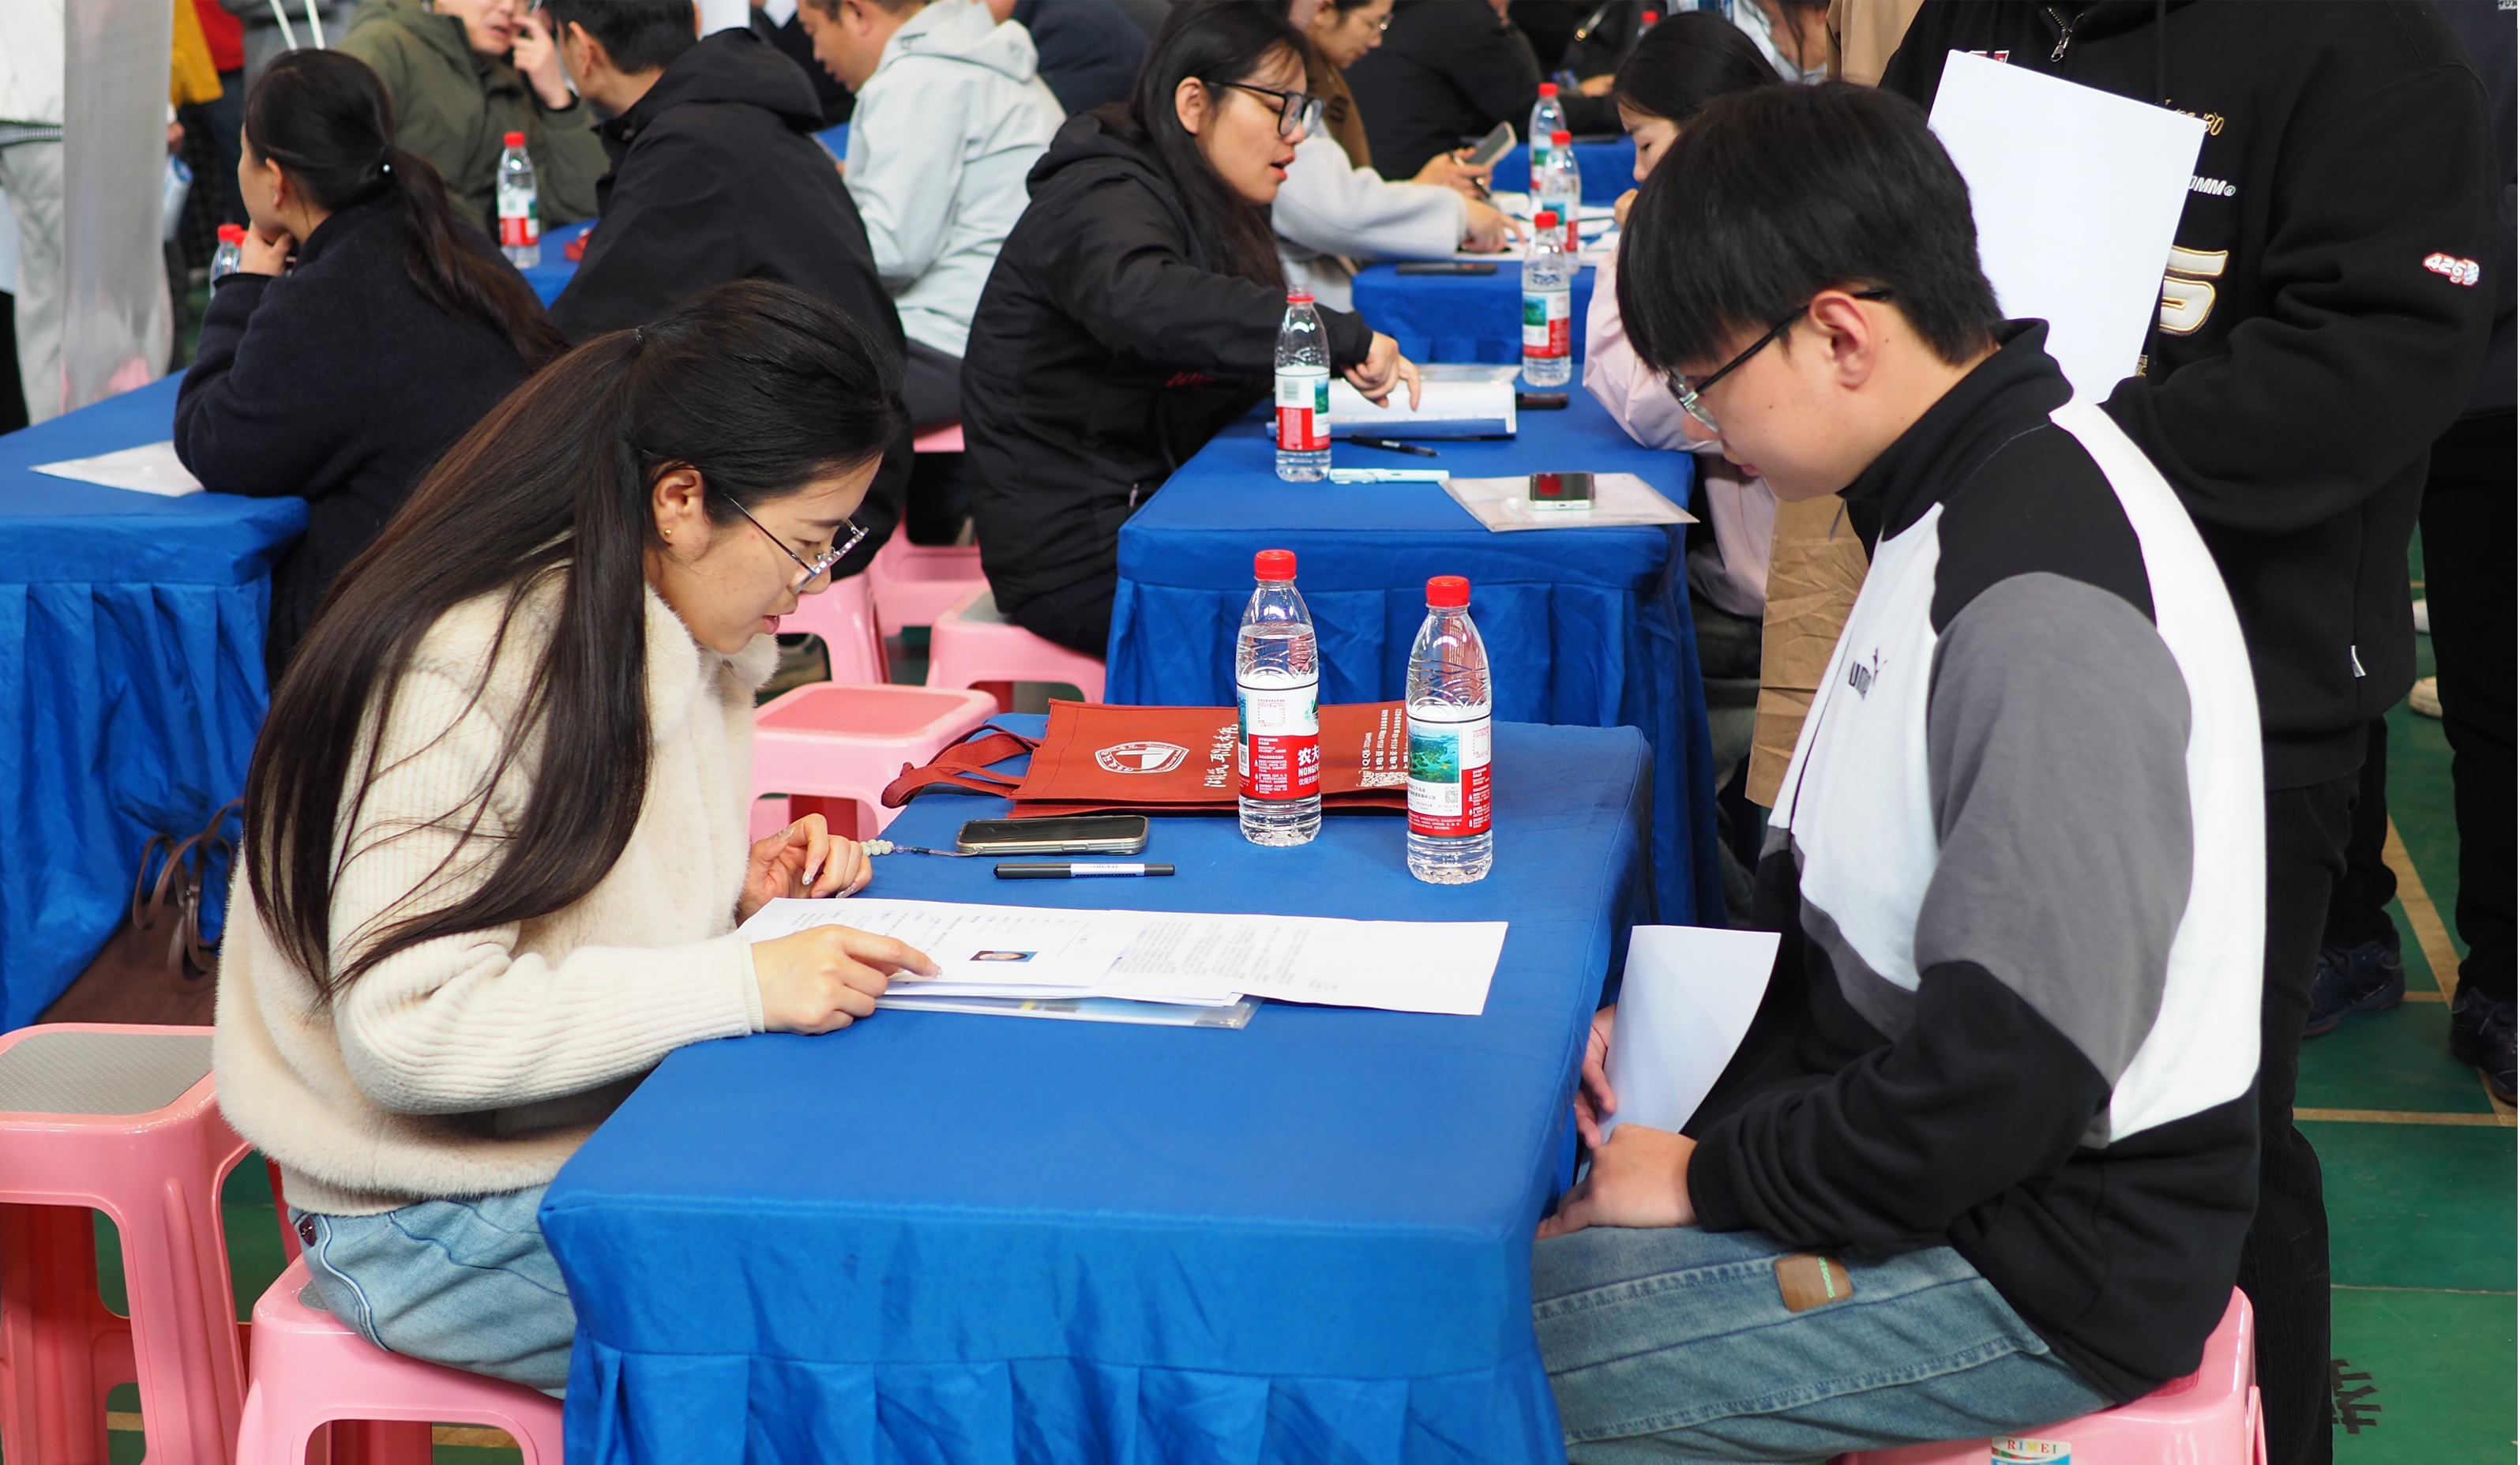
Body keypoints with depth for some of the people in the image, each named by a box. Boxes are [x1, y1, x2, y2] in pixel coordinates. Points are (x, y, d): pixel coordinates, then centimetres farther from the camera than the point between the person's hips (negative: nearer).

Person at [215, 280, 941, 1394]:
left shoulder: (675, 632, 3)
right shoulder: (465, 676, -24)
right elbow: (410, 1029, -29)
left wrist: (741, 890, -3)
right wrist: (744, 984, -30)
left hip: (621, 1127, 8)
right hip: (438, 1219, -8)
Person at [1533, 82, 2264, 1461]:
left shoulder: (2047, 602, -26)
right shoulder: (1981, 497, 7)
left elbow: (2012, 1068, -28)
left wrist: (1717, 1180, -16)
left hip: (2047, 1256, -10)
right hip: (1939, 1148, 10)